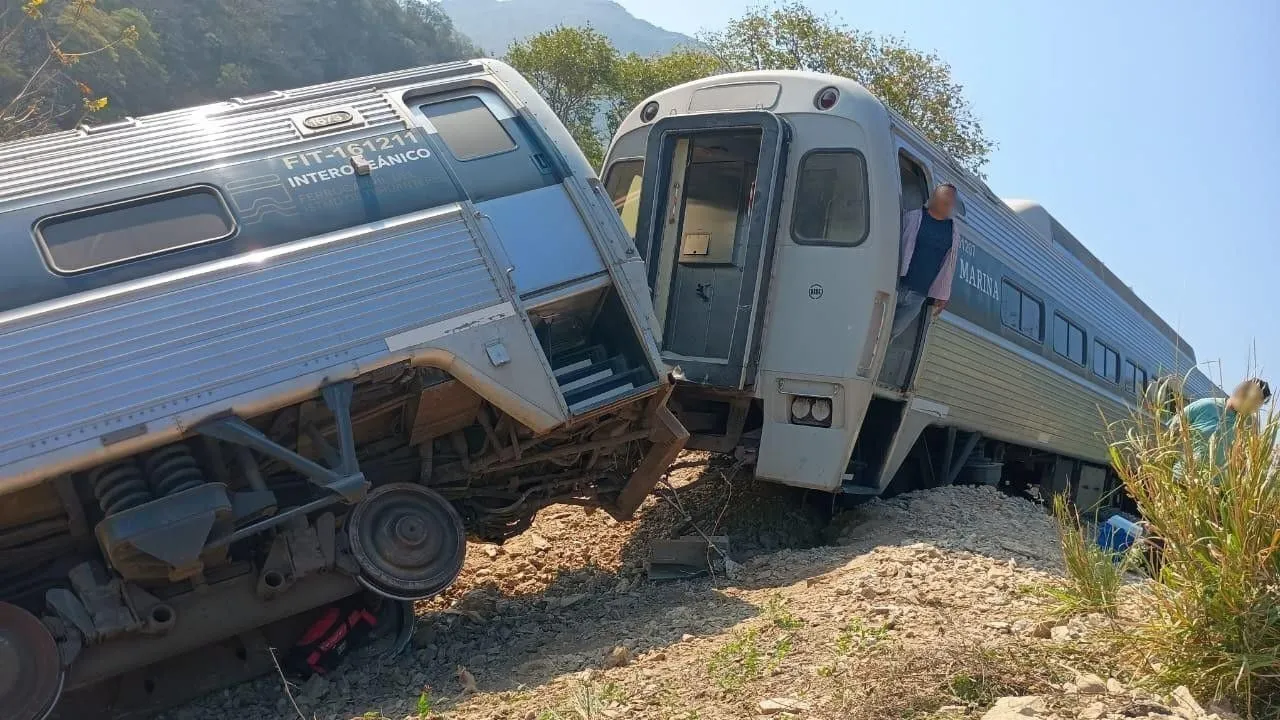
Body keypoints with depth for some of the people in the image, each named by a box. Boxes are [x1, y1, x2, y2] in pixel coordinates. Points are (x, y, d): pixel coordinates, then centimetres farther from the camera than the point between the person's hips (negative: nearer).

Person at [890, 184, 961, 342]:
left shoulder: (954, 232, 13)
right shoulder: (913, 218, 2)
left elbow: (949, 266, 16)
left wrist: (942, 295, 14)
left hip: (918, 296, 3)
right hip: (895, 286, -3)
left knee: (890, 336, 2)